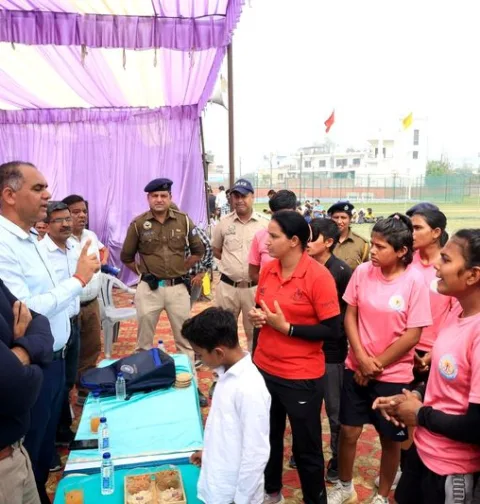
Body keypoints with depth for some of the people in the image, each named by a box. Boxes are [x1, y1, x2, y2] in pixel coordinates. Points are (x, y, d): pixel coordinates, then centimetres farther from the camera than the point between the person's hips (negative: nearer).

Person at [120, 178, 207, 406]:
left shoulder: (184, 221, -2)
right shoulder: (138, 223, -4)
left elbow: (198, 250, 10)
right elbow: (126, 256, 7)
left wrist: (182, 269, 6)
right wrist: (143, 273, 4)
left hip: (178, 288, 1)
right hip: (149, 288, 0)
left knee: (185, 340, 11)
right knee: (144, 341, 11)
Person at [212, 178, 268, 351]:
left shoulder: (264, 224, -3)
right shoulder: (224, 223, 2)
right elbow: (216, 251, 14)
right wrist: (231, 261, 3)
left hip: (254, 287, -1)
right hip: (227, 286, 1)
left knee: (254, 330, 12)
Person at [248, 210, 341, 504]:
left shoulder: (319, 276, -18)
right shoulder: (267, 270, 1)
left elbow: (333, 331, -17)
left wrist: (286, 327, -21)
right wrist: (257, 317, -7)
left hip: (302, 377, -6)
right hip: (264, 369, 6)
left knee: (307, 447, 12)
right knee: (267, 436, 22)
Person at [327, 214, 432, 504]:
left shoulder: (415, 281, -15)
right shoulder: (363, 272, -7)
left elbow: (413, 335, -14)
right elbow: (350, 316, 0)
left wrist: (377, 365, -10)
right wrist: (362, 359, -10)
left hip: (393, 374, -2)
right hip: (357, 368, 3)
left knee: (391, 439, 14)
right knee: (349, 431, 12)